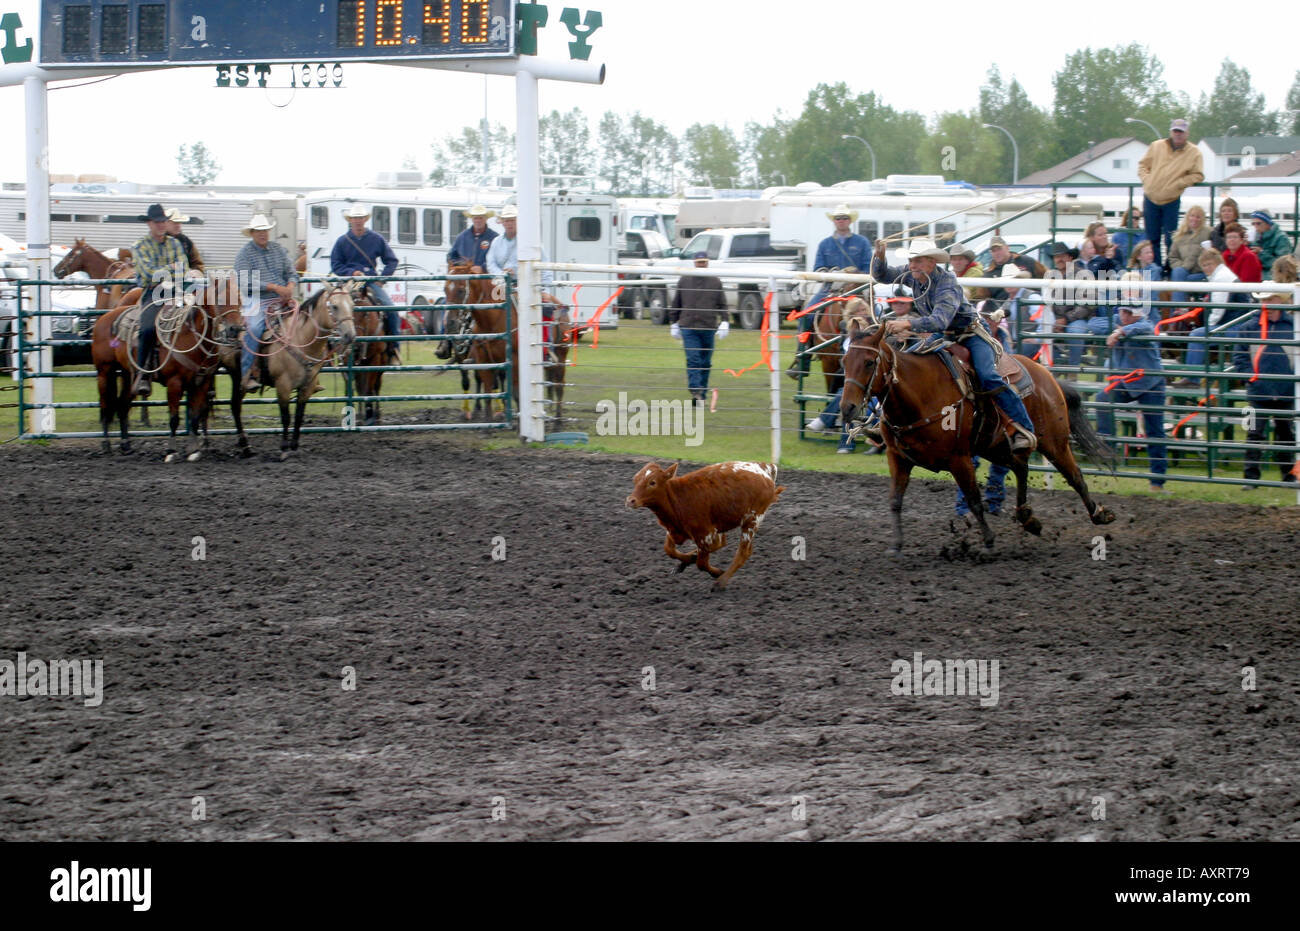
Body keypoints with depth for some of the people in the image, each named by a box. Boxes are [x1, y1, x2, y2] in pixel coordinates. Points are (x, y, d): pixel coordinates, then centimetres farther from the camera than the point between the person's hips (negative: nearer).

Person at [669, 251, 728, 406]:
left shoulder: (715, 281, 7)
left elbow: (722, 305, 8)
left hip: (708, 328, 1)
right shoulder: (684, 280, 8)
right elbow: (676, 304, 13)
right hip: (688, 327, -1)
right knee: (693, 360, -14)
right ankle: (695, 392, -22)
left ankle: (702, 394, 16)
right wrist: (673, 323, 12)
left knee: (706, 363, 8)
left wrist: (724, 322, -4)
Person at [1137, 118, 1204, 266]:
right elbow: (1143, 165, 13)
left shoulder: (1194, 152, -4)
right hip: (1151, 198, 3)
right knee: (1152, 238, 7)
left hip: (1171, 201, -3)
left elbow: (1198, 176, -4)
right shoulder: (1156, 146, 3)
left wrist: (1178, 183, -15)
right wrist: (1147, 180, -4)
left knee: (1170, 239, -5)